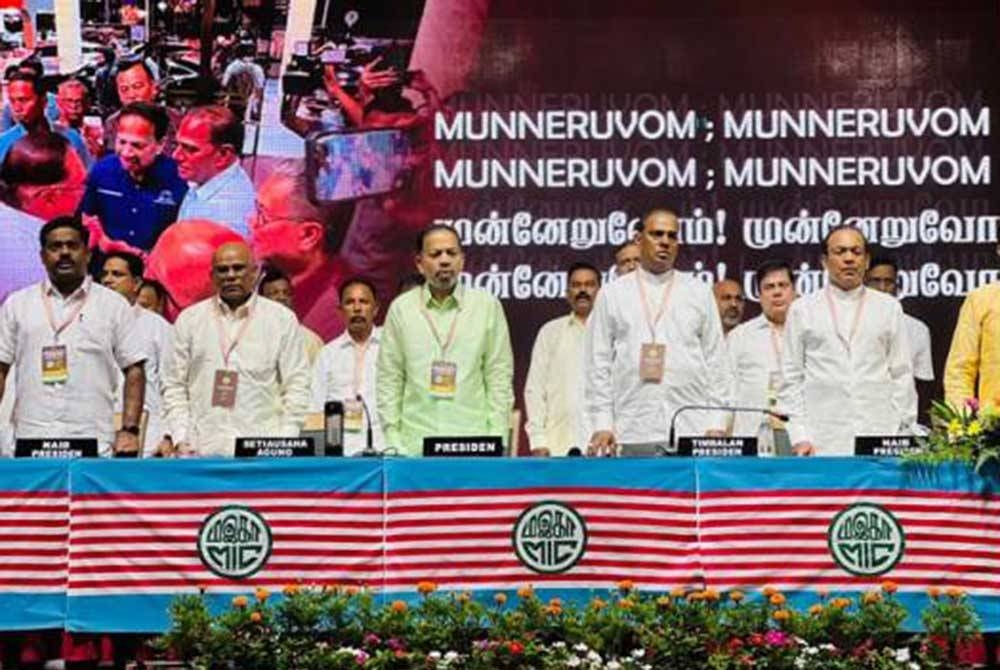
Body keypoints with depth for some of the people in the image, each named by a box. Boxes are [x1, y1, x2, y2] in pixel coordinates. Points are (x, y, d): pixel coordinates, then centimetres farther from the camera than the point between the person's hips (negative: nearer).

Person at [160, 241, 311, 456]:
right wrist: (180, 438, 0)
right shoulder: (189, 319, 12)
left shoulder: (281, 319, 8)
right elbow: (174, 385, 12)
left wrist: (285, 445, -4)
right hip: (201, 450, 1)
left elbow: (297, 387, 6)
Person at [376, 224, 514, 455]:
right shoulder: (401, 308, 8)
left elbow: (499, 376, 7)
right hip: (415, 445, 0)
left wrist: (497, 442, 0)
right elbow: (389, 380, 8)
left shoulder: (487, 306, 7)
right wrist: (392, 441, 1)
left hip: (473, 443, 0)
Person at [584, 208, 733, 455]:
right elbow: (597, 363, 7)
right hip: (633, 434, 0)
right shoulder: (612, 294, 10)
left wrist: (717, 423, 1)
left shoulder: (699, 293, 12)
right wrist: (602, 424, -1)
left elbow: (716, 360, 10)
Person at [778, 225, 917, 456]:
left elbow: (901, 376, 10)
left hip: (880, 438, 1)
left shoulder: (889, 308, 13)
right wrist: (799, 437, -2)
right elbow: (791, 380, 8)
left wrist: (902, 435, 2)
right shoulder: (802, 309, 11)